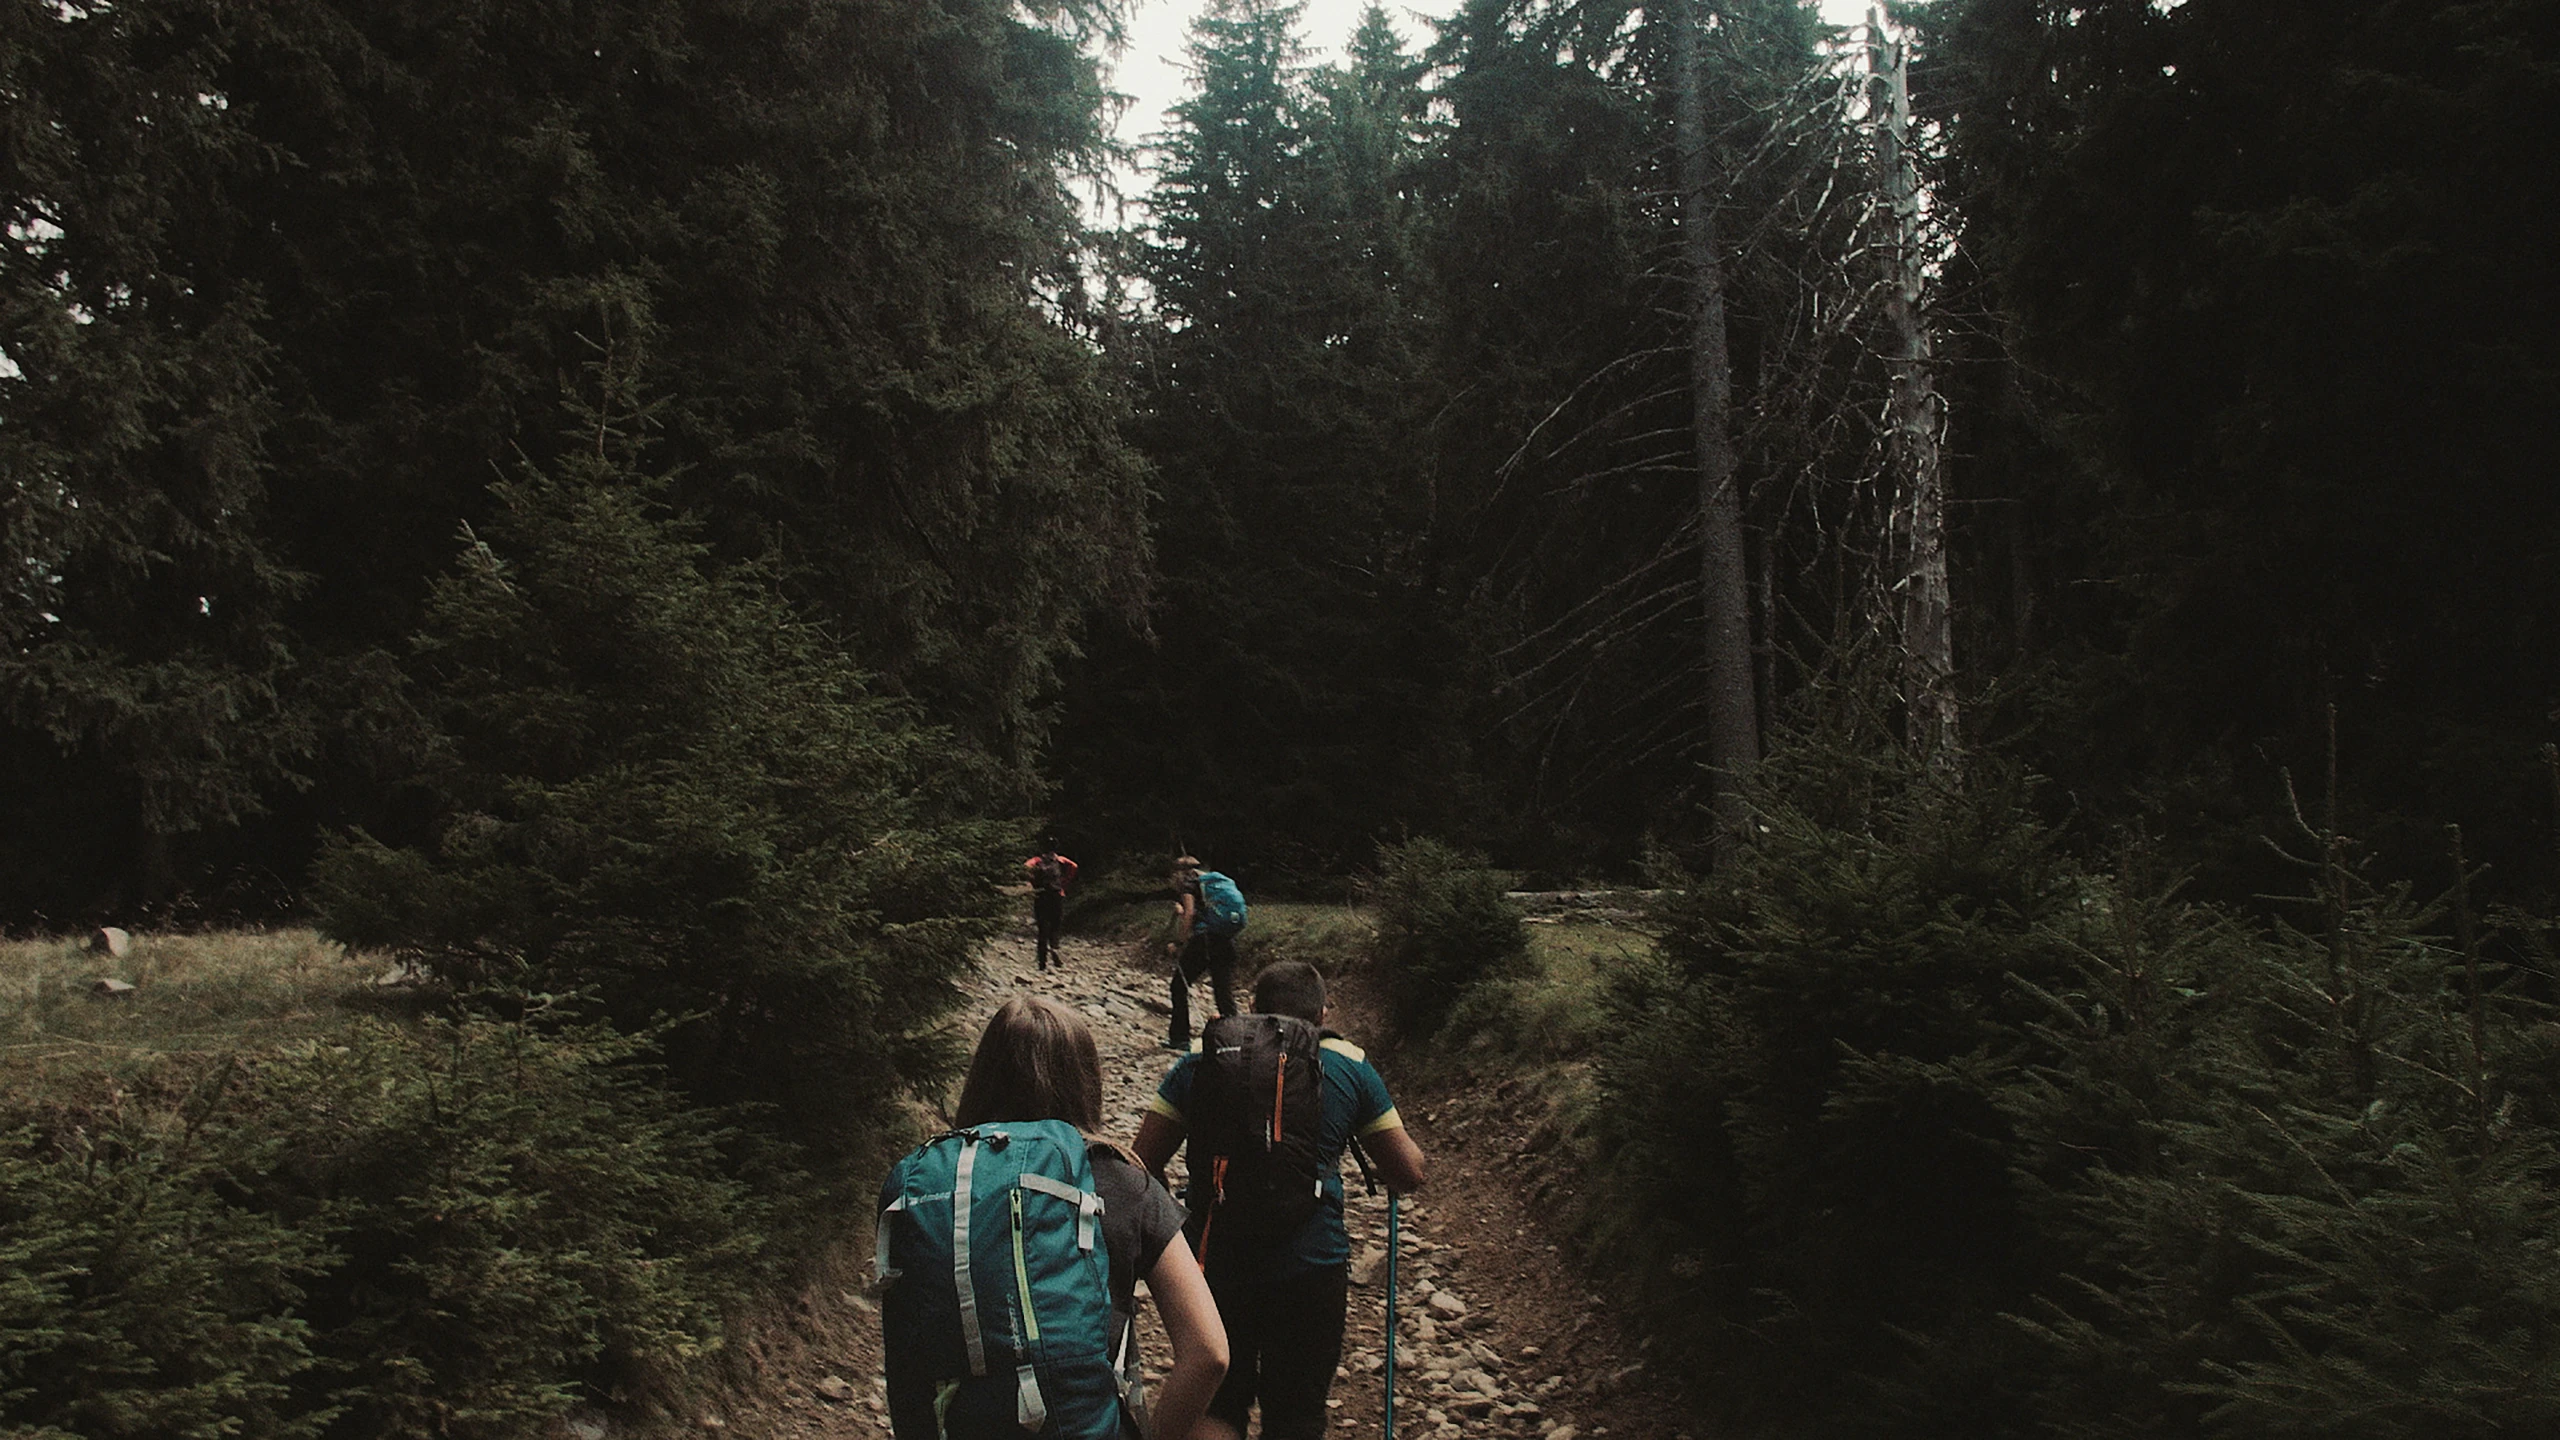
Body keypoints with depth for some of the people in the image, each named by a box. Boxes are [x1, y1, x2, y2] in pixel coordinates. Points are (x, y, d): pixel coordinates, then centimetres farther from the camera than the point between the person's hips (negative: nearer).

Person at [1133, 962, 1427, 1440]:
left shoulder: (1200, 1059, 5)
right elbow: (1408, 1175, 6)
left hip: (1213, 1269, 1)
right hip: (1310, 1272, -1)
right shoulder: (1350, 1066, 4)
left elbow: (1143, 1164, 4)